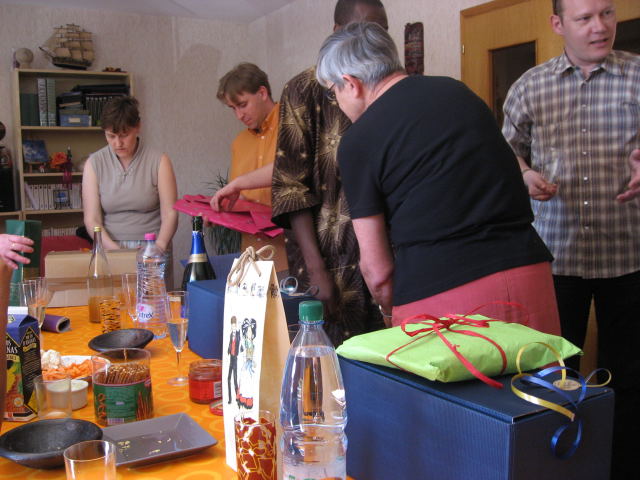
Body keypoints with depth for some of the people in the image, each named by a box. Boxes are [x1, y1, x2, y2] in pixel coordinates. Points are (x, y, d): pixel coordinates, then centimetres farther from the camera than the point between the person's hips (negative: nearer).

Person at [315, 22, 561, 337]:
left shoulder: (357, 140, -4)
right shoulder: (458, 92, 12)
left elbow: (377, 268, -3)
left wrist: (392, 313, 18)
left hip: (438, 290, -5)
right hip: (528, 272, 6)